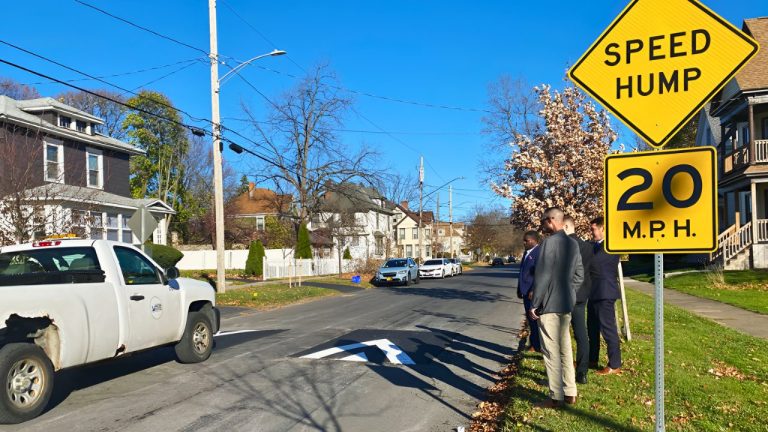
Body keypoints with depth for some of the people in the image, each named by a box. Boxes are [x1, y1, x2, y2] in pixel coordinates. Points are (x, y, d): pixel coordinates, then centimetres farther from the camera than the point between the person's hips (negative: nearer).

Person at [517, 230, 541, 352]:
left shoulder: (539, 252, -12)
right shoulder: (526, 253, 16)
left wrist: (533, 290, -21)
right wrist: (519, 289, 20)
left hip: (534, 292, -9)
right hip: (526, 292, 9)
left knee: (535, 319, -3)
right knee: (530, 319, 13)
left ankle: (537, 346, 5)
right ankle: (533, 343, 21)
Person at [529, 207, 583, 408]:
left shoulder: (549, 242, -16)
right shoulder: (572, 243, 8)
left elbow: (542, 276, -18)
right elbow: (579, 275, 13)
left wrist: (534, 305, -12)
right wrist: (569, 294, 18)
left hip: (549, 305, -8)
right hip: (566, 304, 8)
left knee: (551, 351, 0)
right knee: (565, 348, 16)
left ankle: (556, 397, 7)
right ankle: (570, 393, 23)